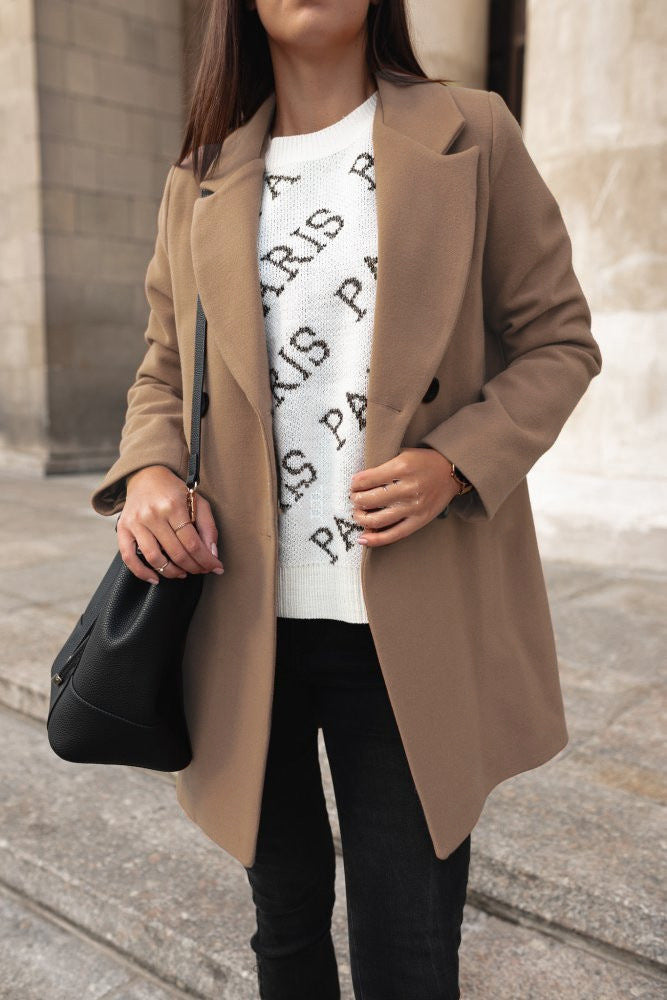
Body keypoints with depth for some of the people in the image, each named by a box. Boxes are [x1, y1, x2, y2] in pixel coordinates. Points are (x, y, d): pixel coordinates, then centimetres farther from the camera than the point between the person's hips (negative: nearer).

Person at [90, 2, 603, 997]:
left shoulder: (471, 138, 3)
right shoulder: (198, 182, 11)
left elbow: (559, 340, 3)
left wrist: (456, 462, -15)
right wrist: (148, 471, -6)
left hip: (410, 627, -2)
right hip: (243, 618, 3)